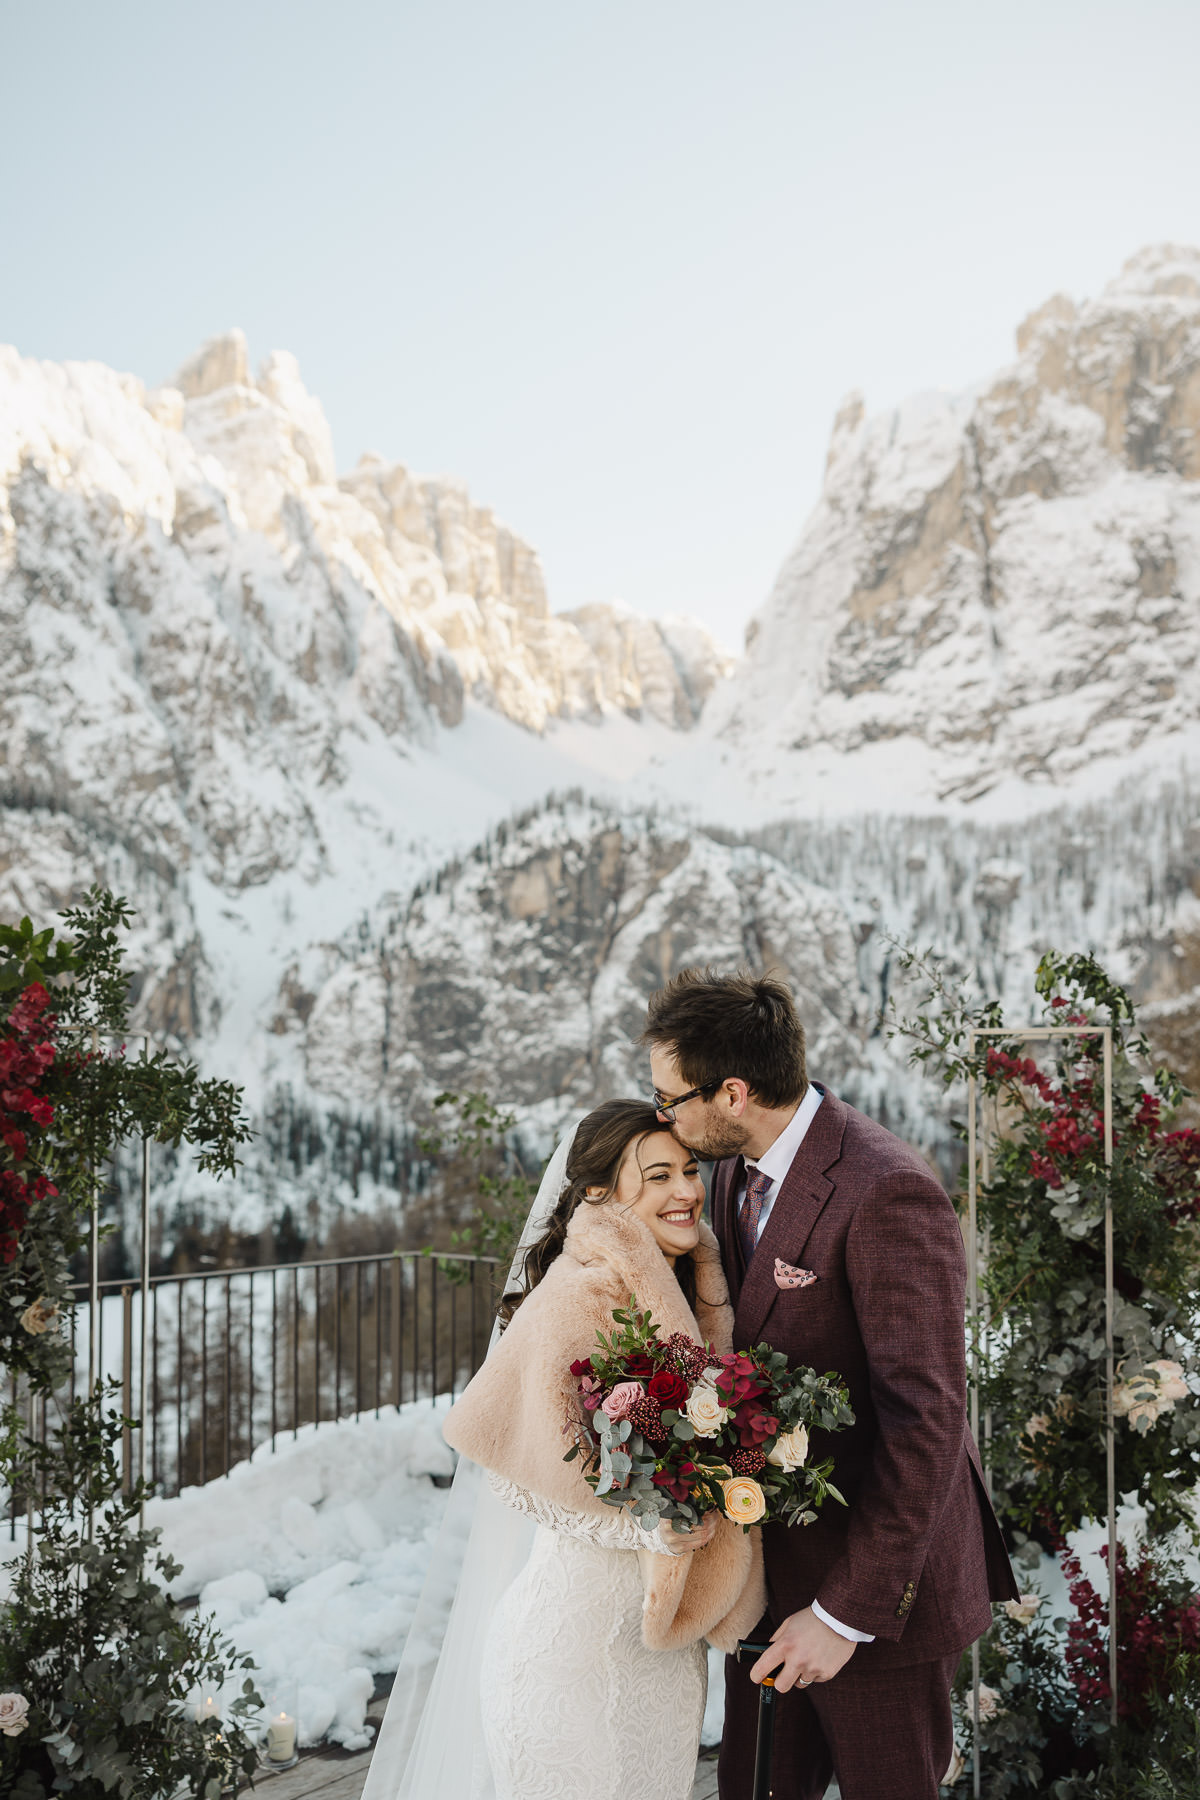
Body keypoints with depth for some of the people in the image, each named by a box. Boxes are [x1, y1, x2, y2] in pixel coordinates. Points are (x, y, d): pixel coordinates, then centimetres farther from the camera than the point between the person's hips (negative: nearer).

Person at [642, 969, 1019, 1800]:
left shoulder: (887, 1194, -24)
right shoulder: (737, 1170, 3)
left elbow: (926, 1422, -25)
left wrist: (847, 1612, -22)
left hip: (877, 1583, -7)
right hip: (773, 1568, 8)